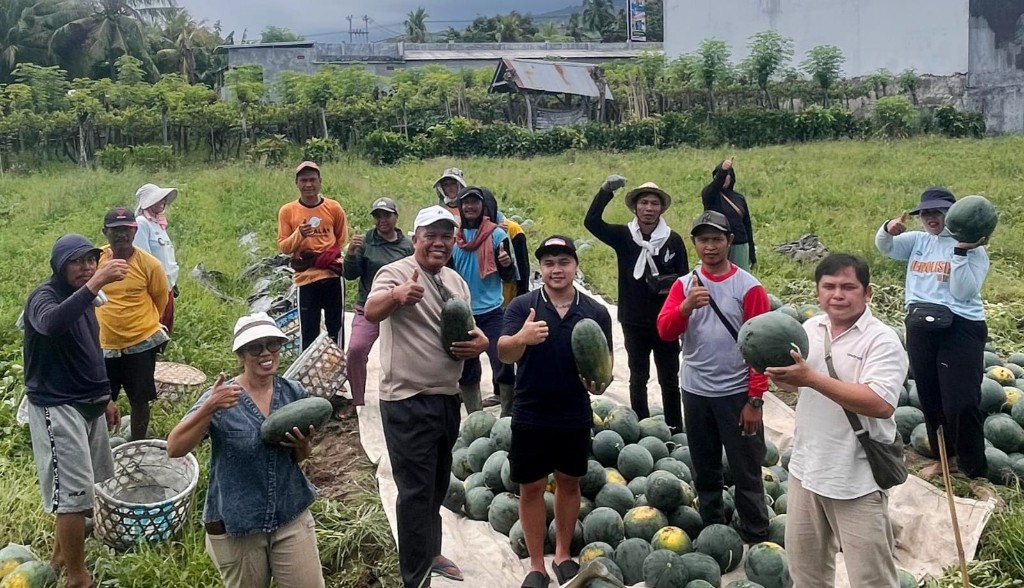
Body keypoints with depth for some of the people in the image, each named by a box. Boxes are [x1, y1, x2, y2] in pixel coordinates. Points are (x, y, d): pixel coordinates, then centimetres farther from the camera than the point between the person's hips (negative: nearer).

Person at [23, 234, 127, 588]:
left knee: (82, 486, 16)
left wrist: (105, 397, 23)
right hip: (57, 407, -9)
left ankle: (61, 554, 33)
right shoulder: (44, 296, -17)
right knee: (74, 492, -6)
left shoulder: (82, 297, 9)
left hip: (88, 404, 9)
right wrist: (95, 285, -51)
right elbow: (50, 324, -43)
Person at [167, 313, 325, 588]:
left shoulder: (294, 393, -3)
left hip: (291, 517, 3)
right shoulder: (220, 398, -13)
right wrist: (208, 409, -34)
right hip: (235, 526, -2)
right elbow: (175, 449, -21)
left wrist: (303, 446, -13)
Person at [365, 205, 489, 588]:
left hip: (447, 398, 8)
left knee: (437, 485, 22)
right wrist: (397, 295, -57)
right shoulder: (396, 273, -14)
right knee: (416, 491, -3)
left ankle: (429, 553, 41)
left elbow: (468, 330, 19)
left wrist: (480, 342, -6)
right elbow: (371, 311, -34)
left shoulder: (456, 281, 10)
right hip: (408, 402, -8)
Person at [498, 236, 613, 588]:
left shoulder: (596, 312, -2)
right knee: (531, 488, 7)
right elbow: (504, 354, -19)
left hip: (575, 416, 2)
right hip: (530, 416, -2)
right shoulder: (522, 306, -8)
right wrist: (521, 338, -42)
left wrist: (599, 381, -17)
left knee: (569, 482, 16)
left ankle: (563, 555, 34)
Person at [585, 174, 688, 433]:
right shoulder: (623, 236, -3)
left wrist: (668, 282, -21)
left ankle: (675, 431, 22)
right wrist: (606, 190, -28)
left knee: (669, 380, 11)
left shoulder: (673, 240, -4)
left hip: (666, 322, 0)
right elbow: (591, 222, -17)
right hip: (634, 322, 0)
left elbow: (684, 279, 1)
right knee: (638, 379, 12)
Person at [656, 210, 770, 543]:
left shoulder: (749, 287, -8)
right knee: (705, 470, 16)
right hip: (695, 393, 4)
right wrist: (686, 306, -27)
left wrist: (755, 399, -11)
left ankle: (756, 539, 18)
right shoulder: (684, 285, 3)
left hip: (736, 394, -4)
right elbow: (664, 331, -7)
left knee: (746, 472, 5)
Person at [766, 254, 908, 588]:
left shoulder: (882, 340, -15)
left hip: (857, 478, -6)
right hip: (806, 468, 6)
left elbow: (880, 404, -28)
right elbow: (794, 383, 16)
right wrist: (774, 370, -8)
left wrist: (812, 378, -29)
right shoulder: (810, 328, 5)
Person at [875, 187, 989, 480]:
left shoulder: (972, 249, -7)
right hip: (920, 327, 6)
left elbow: (963, 292, -16)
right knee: (930, 399, 16)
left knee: (961, 405, -7)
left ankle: (975, 472, 6)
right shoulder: (918, 241, 11)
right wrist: (887, 229, -17)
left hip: (960, 329, -6)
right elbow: (884, 246, 5)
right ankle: (946, 458, 33)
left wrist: (961, 251, -24)